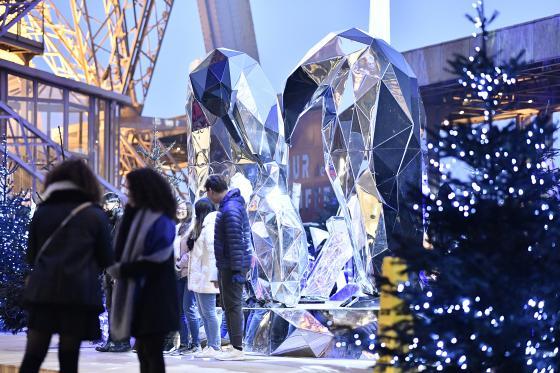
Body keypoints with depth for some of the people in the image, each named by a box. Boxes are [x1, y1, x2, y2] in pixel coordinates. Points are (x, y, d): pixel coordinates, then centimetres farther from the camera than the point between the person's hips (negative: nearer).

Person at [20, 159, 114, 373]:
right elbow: (107, 260, 7)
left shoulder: (42, 212, 9)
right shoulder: (96, 215, 2)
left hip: (43, 290, 2)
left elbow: (31, 256, 14)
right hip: (80, 291, -2)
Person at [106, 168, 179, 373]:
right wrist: (117, 266, -10)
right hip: (137, 294, 8)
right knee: (143, 349, 13)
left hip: (155, 297, -8)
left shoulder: (161, 221, -14)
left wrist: (123, 270, -13)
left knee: (152, 350, -4)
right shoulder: (137, 215, 12)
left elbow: (155, 261, -19)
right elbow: (123, 249, 10)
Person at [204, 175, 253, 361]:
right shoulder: (230, 204, 14)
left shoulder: (230, 209, -19)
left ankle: (237, 349, -5)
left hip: (232, 266, -10)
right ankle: (234, 346, 21)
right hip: (227, 265, 10)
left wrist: (237, 270, -24)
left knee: (233, 305, -7)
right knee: (228, 305, 15)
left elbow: (236, 242, -23)